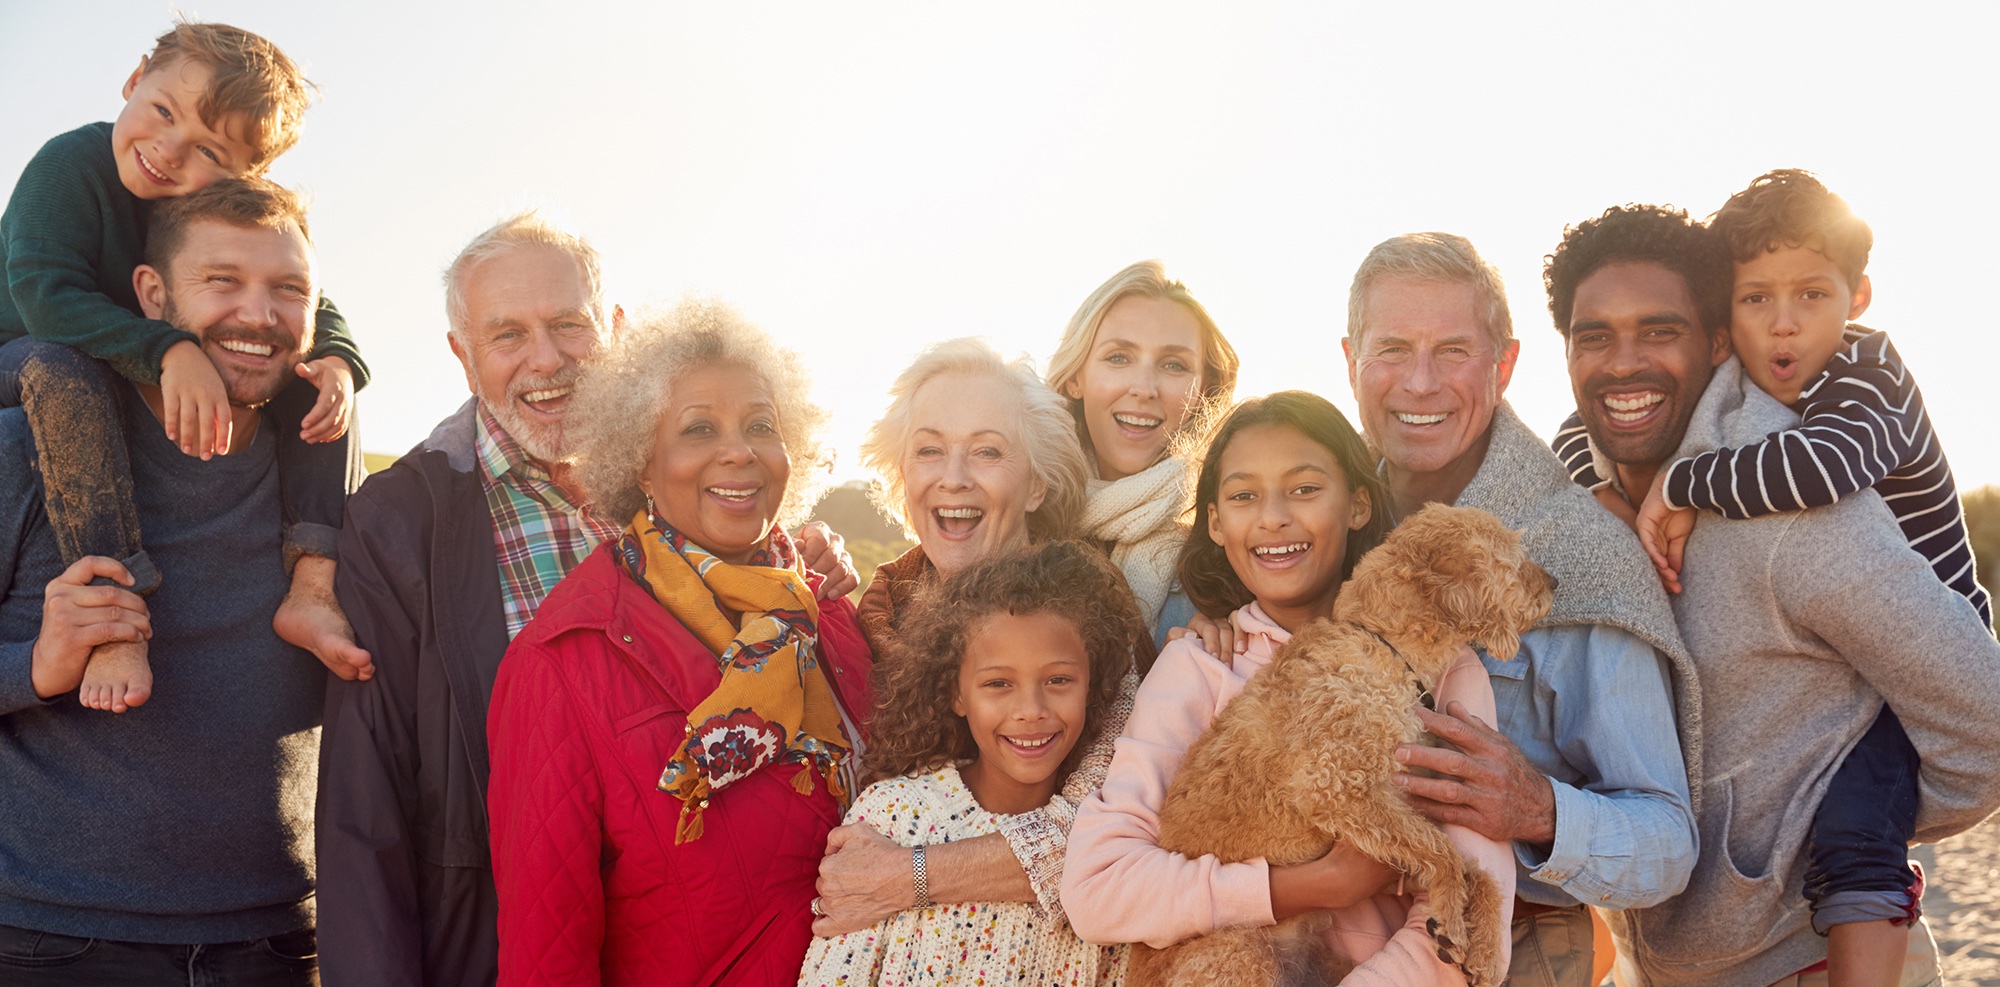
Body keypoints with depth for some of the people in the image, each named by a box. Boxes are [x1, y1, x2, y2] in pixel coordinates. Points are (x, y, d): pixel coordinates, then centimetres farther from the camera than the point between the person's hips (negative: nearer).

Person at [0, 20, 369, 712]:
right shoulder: (69, 164, -21)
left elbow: (310, 305, -6)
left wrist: (336, 360, -31)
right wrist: (168, 351, -45)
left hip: (172, 385, 5)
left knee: (322, 370, -12)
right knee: (62, 370, -40)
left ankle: (313, 585, -26)